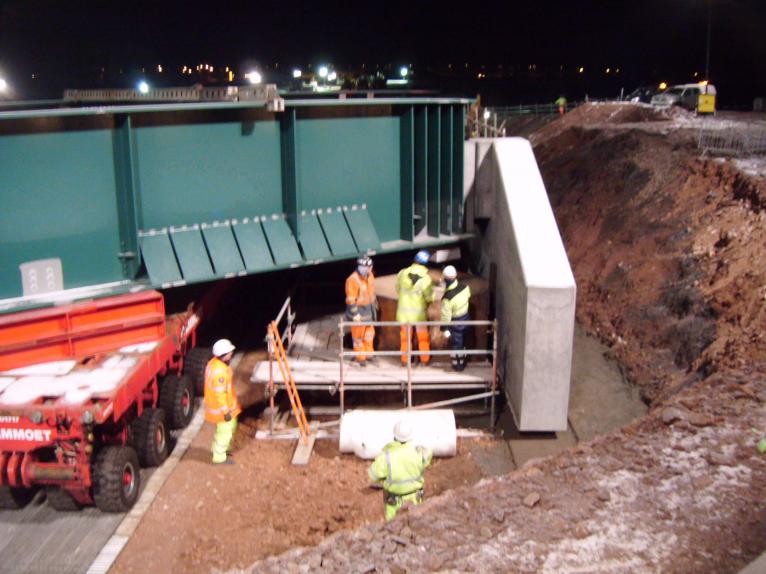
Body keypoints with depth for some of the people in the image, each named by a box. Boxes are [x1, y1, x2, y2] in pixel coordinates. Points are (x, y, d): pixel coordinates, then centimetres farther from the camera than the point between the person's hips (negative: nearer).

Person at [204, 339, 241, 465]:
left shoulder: (215, 362, 0)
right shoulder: (219, 371, -32)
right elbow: (220, 394, -28)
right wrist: (226, 411, -20)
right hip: (222, 407, -10)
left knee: (231, 426, 27)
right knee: (224, 431, 7)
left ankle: (220, 447, 45)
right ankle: (219, 457, 23)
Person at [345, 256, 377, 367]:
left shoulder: (369, 275, 0)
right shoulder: (353, 280, -25)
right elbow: (350, 299, -23)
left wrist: (374, 305, 18)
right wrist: (354, 313, -21)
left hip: (369, 308, 8)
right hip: (358, 309, -8)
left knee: (369, 332, 18)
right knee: (358, 334, 5)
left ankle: (368, 353, 33)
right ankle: (360, 357, 18)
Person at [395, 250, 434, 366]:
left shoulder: (402, 273, -14)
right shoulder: (426, 279, -22)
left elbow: (398, 289, 1)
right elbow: (429, 297, -14)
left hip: (404, 311, 2)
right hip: (419, 312, -2)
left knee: (405, 335, 20)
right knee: (423, 336, 19)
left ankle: (405, 359, 30)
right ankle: (425, 359, 31)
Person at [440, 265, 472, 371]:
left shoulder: (447, 298, -34)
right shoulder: (465, 287, -18)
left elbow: (446, 316, -24)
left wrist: (445, 329, -13)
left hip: (455, 322, -5)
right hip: (466, 318, 5)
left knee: (456, 343, 16)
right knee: (462, 340, 26)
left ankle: (457, 365, 33)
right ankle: (463, 360, 45)